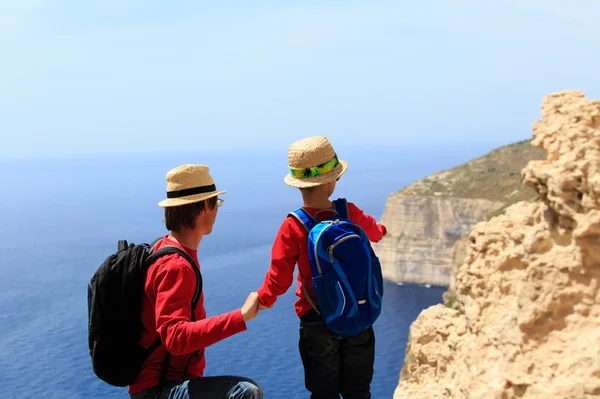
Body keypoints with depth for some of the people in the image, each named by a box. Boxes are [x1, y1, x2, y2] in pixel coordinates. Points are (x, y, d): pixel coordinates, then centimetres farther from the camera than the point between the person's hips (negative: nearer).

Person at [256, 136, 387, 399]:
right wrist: (381, 229, 41)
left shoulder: (293, 228, -18)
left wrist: (263, 300, 7)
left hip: (318, 323, -2)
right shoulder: (350, 213, -8)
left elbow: (279, 278, -14)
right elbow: (373, 231, 16)